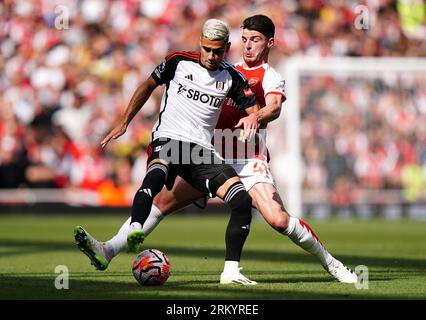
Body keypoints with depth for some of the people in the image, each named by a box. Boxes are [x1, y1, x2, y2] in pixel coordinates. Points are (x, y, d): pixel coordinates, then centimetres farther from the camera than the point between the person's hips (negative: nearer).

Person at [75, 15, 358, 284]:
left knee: (279, 219, -22)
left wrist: (255, 117, -45)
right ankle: (109, 250, -7)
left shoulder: (270, 77, -1)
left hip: (248, 162, -6)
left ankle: (329, 262, -3)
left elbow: (274, 108, -23)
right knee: (162, 201, -5)